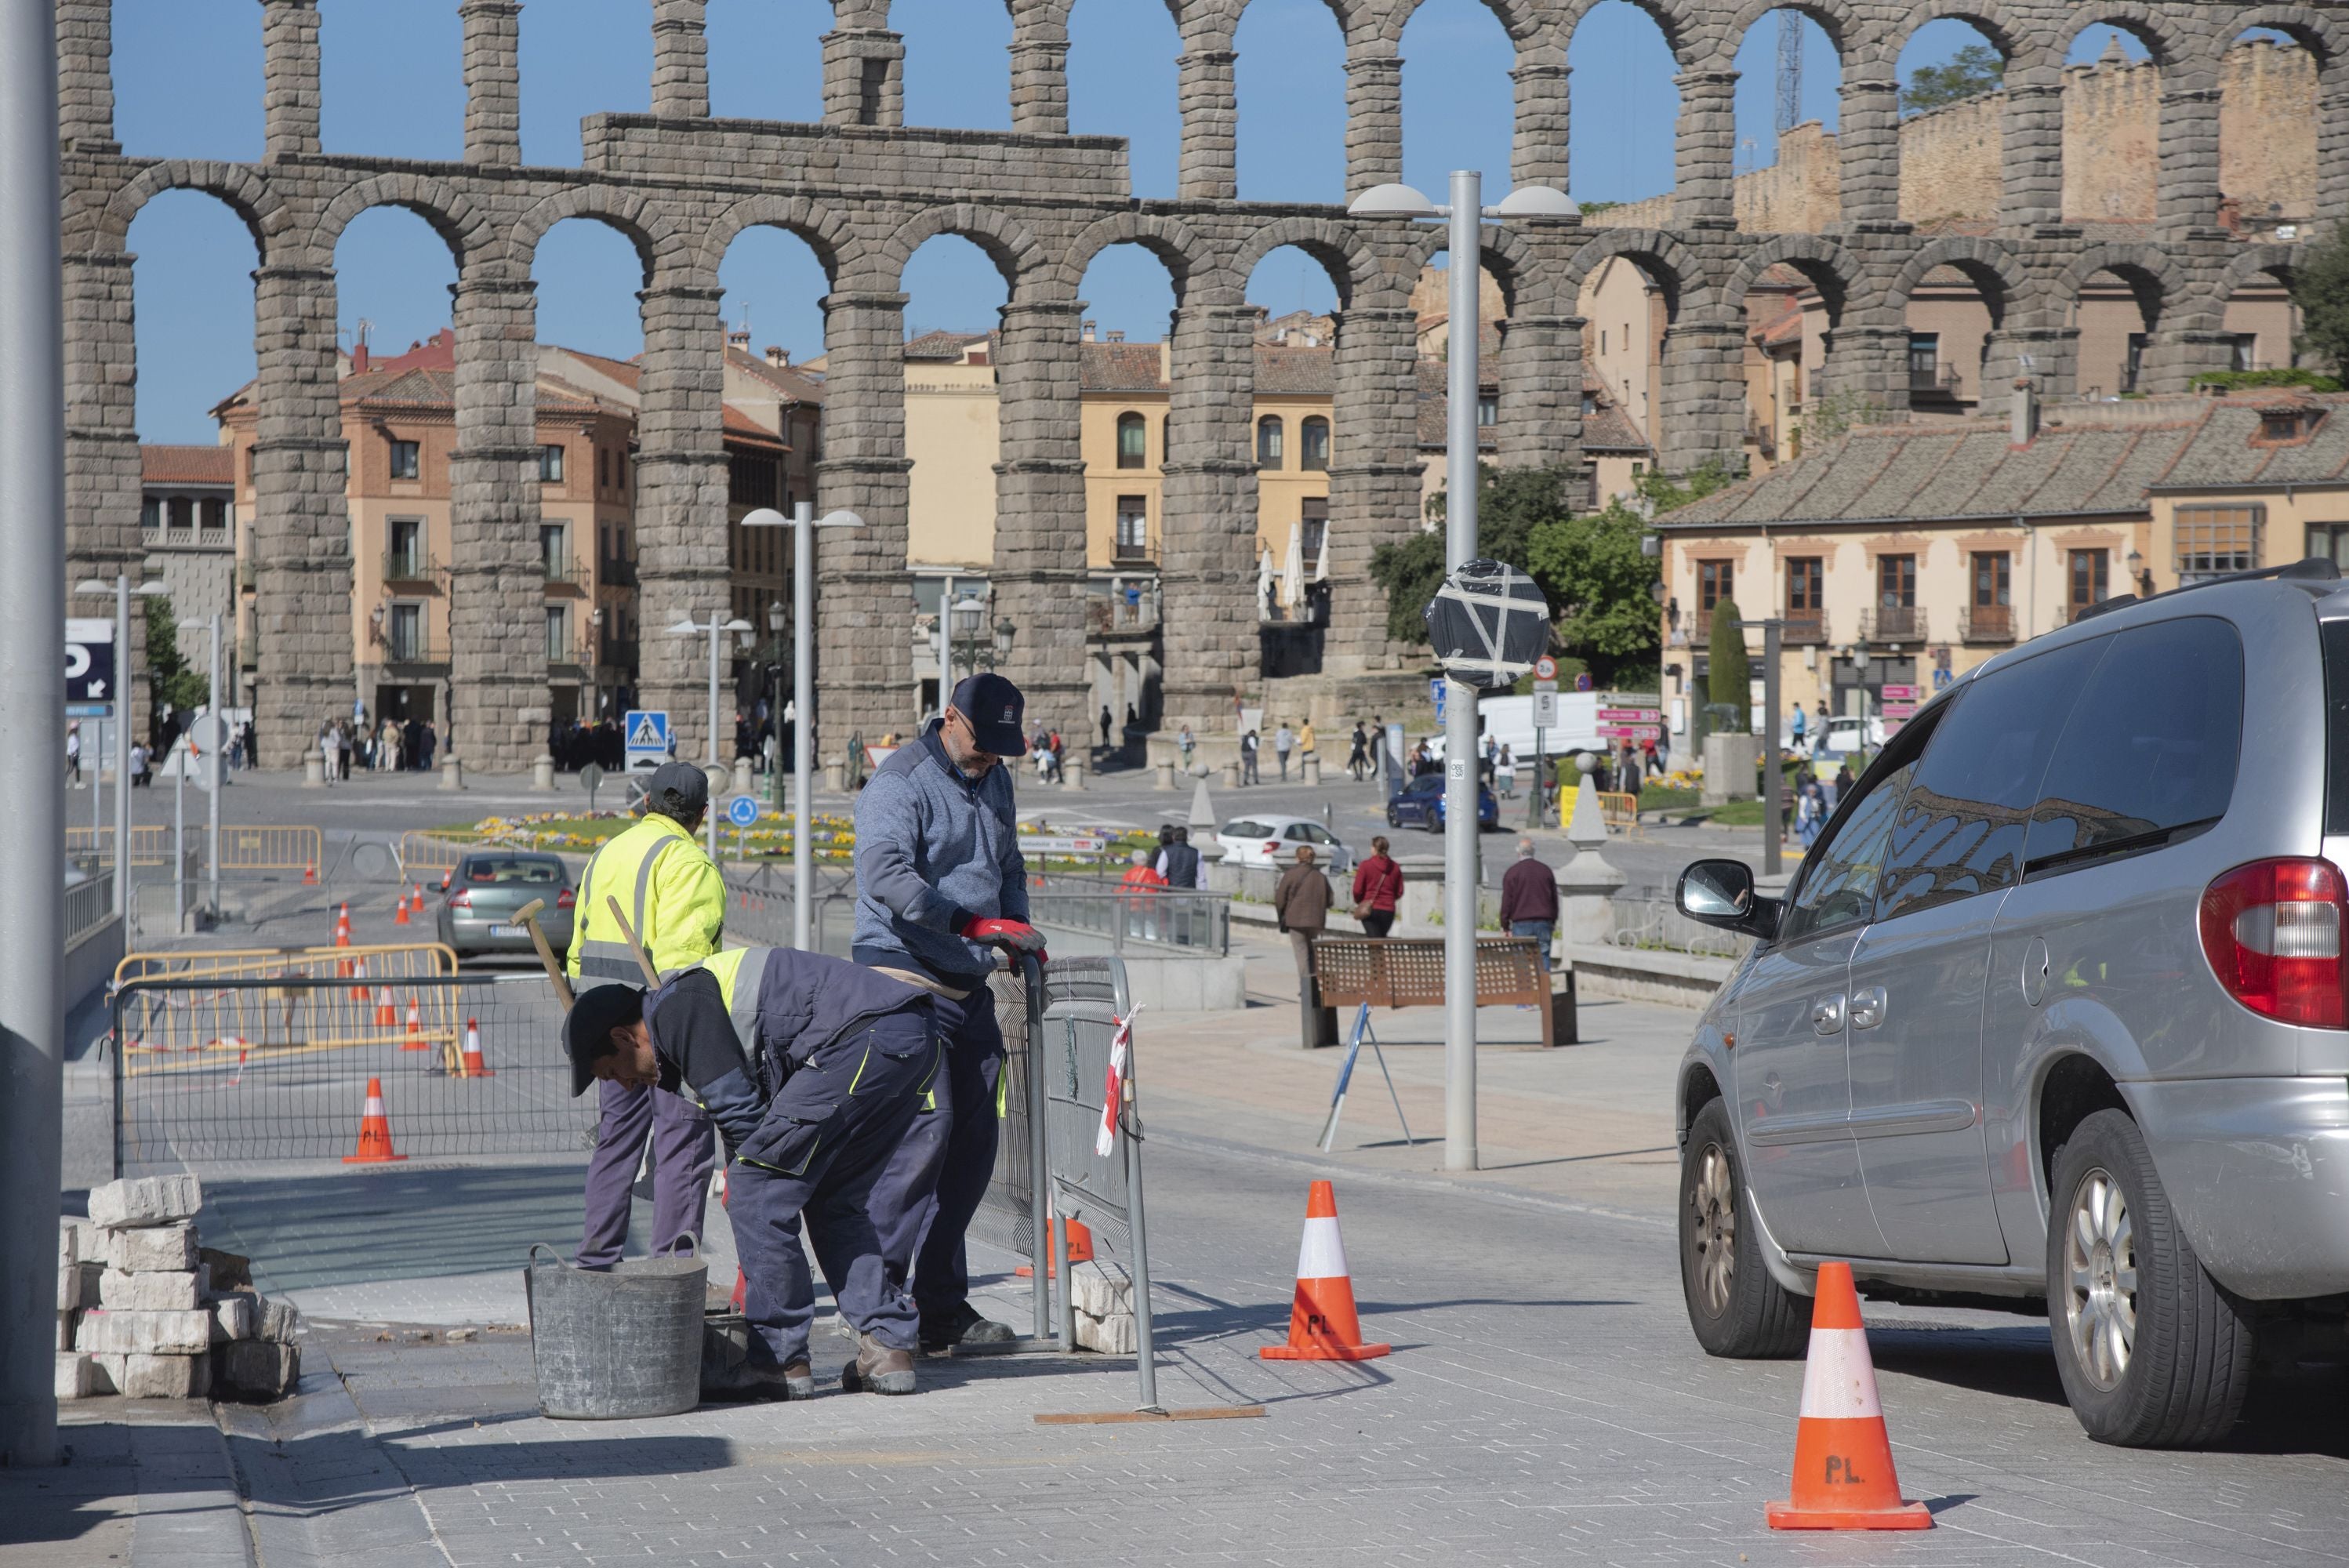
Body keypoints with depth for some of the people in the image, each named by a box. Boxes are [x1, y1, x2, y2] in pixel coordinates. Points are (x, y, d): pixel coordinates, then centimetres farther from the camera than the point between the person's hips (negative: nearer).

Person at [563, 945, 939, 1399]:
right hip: (917, 1036, 10)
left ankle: (780, 1359, 0)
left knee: (757, 1191, -3)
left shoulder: (677, 1010, -3)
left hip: (867, 1036, -10)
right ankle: (888, 1348, 14)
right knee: (833, 1197, 21)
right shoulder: (703, 998, 28)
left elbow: (740, 1112, -6)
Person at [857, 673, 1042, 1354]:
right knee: (924, 1126, -18)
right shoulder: (901, 782, -11)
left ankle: (943, 1304, 12)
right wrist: (971, 922, -31)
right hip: (906, 980, -8)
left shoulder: (995, 781, 16)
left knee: (973, 1141, 6)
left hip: (970, 986, 8)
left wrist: (1020, 932, 14)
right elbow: (884, 872, -26)